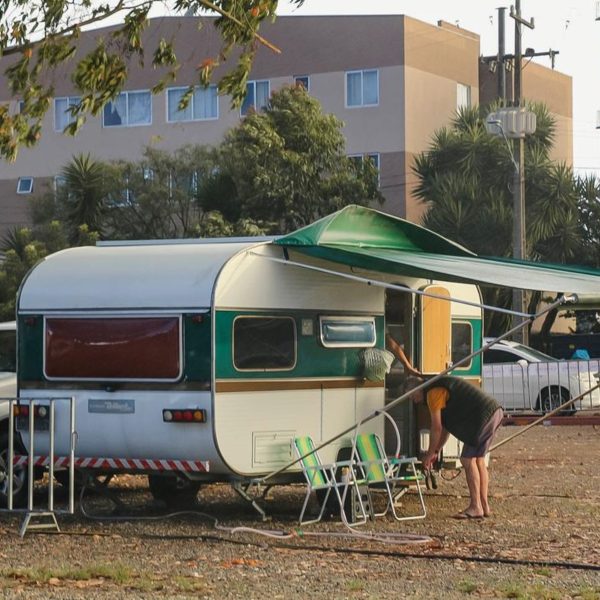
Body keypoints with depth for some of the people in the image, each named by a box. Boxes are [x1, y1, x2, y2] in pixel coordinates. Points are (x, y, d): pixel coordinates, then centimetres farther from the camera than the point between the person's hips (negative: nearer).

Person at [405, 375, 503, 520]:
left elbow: (437, 427, -7)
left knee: (468, 460, -6)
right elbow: (445, 426, 28)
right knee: (478, 459, 15)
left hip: (484, 415, -10)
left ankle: (475, 507, -6)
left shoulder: (434, 393, -7)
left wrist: (429, 454, 3)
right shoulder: (441, 387, 24)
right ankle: (484, 506, 17)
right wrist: (436, 452, 29)